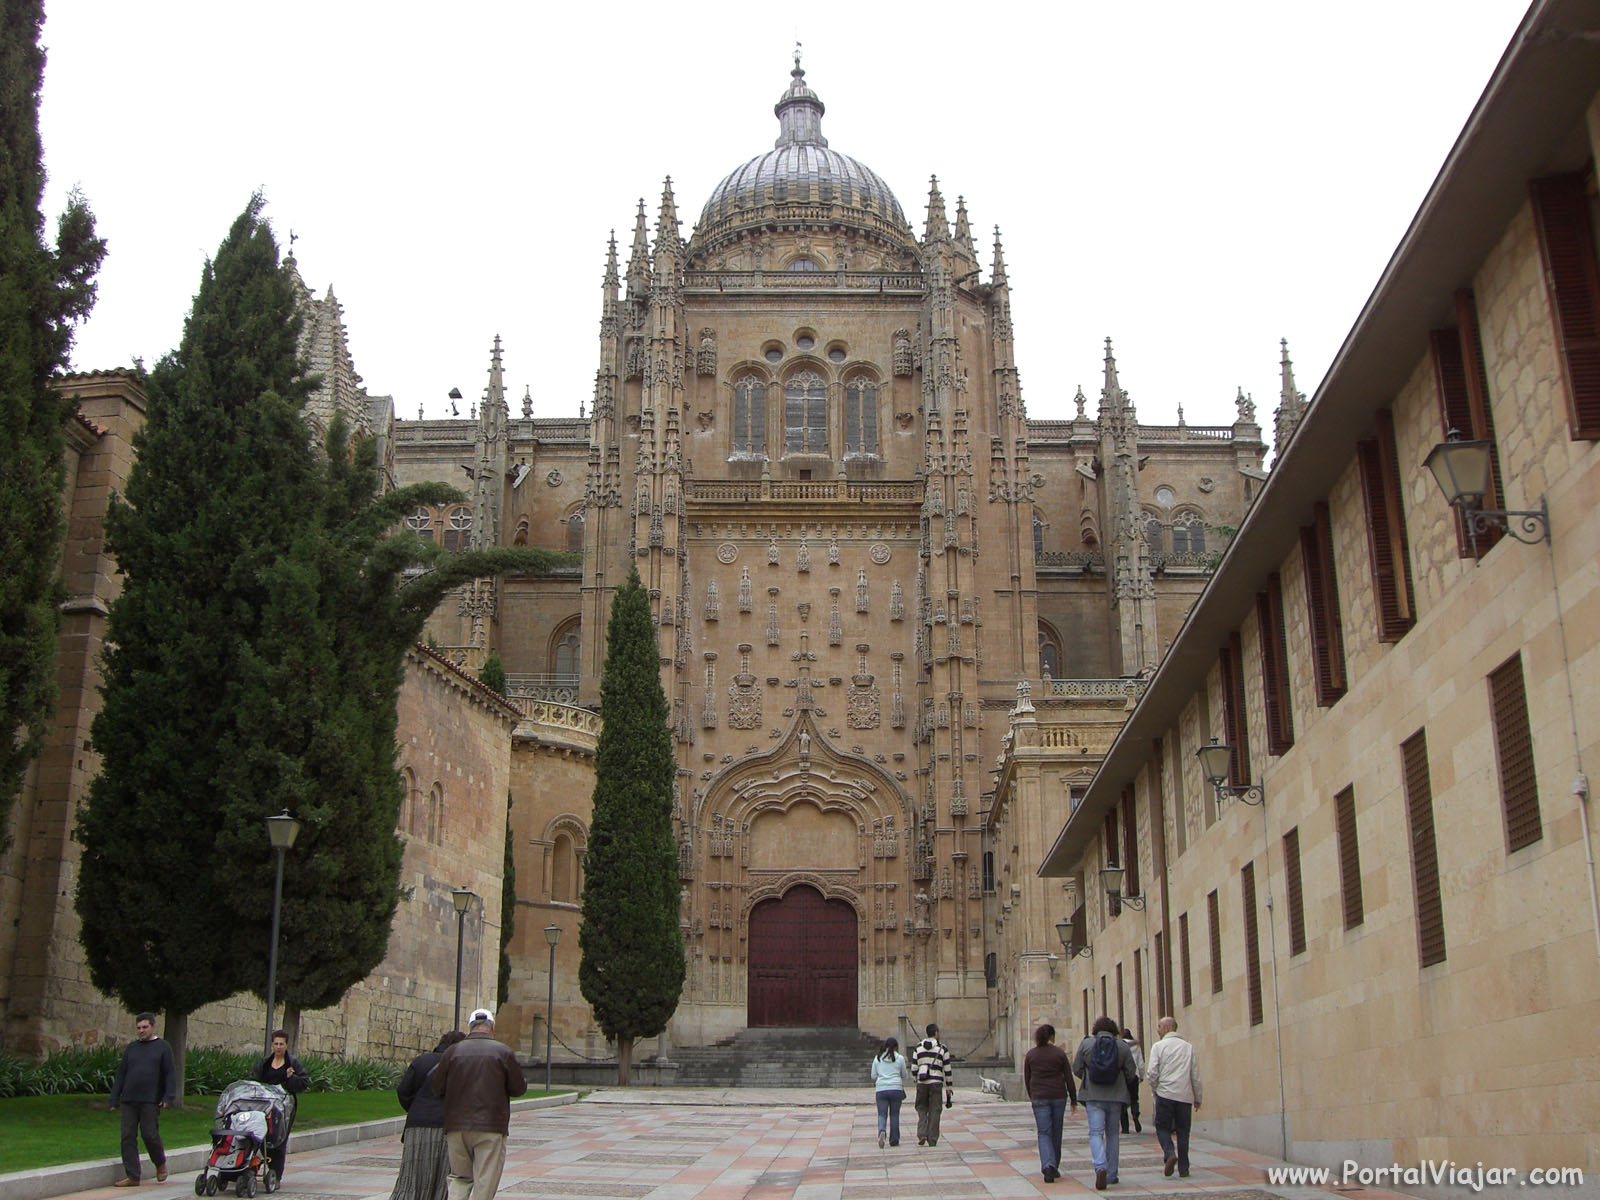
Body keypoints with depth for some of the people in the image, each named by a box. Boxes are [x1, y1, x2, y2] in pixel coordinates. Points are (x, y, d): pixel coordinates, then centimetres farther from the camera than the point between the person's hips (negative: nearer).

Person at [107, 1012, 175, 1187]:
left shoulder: (162, 1047, 4)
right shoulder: (131, 1048, 15)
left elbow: (170, 1074, 1)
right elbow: (121, 1074, 16)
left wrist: (168, 1097, -10)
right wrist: (114, 1099, 9)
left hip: (151, 1102, -4)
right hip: (129, 1100, 4)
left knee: (150, 1135, -6)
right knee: (128, 1137, 0)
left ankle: (161, 1164, 20)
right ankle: (132, 1176, 6)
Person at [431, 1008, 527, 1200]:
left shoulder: (453, 1051, 2)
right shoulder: (503, 1052, -4)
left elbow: (437, 1088, 5)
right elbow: (518, 1088, -1)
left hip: (457, 1126, 3)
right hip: (491, 1127, -2)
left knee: (459, 1177, 15)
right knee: (485, 1183, 3)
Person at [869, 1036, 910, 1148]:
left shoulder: (877, 1058, 8)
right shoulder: (899, 1058, 3)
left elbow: (873, 1076, 11)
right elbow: (904, 1075, 11)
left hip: (881, 1089, 1)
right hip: (896, 1088, -1)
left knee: (882, 1114, 1)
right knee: (894, 1115, 8)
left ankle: (881, 1131, -28)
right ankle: (894, 1141, 10)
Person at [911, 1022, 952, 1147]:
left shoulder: (919, 1047, 8)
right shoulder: (943, 1048, 1)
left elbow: (914, 1068, 7)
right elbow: (947, 1069, 2)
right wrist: (948, 1087, 9)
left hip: (922, 1082, 2)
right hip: (936, 1083, -2)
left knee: (922, 1108, 15)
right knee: (934, 1111, 6)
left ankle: (922, 1134, -1)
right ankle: (932, 1140, 6)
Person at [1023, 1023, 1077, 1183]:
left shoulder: (1031, 1055, 2)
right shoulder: (1060, 1053, -2)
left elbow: (1027, 1080, 7)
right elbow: (1068, 1078, -1)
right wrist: (1073, 1100, 7)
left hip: (1040, 1098, 0)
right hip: (1059, 1097, 0)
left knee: (1044, 1133, -1)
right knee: (1056, 1133, 14)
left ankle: (1048, 1166, -22)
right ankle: (1054, 1167, 23)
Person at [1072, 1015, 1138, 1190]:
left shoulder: (1086, 1043, -1)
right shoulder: (1122, 1046, 0)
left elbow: (1076, 1069, 2)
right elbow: (1130, 1074, 3)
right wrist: (1126, 1086, 24)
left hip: (1093, 1096, -1)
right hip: (1116, 1096, 2)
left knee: (1096, 1133, -2)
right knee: (1112, 1134, 14)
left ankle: (1101, 1167, -26)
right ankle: (1111, 1174, 17)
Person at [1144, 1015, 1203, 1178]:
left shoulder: (1158, 1047, 0)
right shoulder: (1188, 1047, 9)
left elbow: (1152, 1073, -6)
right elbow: (1196, 1075, 9)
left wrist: (1154, 1090, 11)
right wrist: (1197, 1098, 15)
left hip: (1165, 1093, -3)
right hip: (1185, 1096, 3)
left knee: (1162, 1127, 8)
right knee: (1183, 1131, 9)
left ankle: (1170, 1154, -17)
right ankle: (1183, 1168, 7)